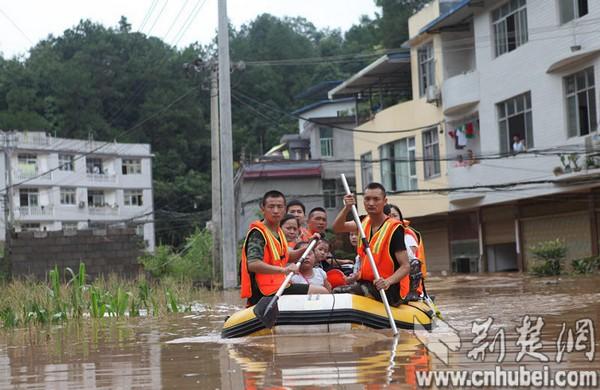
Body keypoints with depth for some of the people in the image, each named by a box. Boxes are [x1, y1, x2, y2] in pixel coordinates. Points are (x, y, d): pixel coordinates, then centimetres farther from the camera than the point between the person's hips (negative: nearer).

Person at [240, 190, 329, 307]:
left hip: (279, 286, 10)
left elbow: (286, 257, 28)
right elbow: (253, 264, -27)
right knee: (322, 293, -14)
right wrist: (283, 270, -38)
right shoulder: (257, 233, -14)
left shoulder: (278, 232, 17)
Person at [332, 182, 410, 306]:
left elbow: (406, 266, -15)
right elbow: (337, 228, 1)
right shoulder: (365, 222, 13)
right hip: (364, 284, 8)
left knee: (339, 292, -25)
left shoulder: (394, 228, -11)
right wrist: (347, 208, -17)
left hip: (385, 291, -8)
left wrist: (388, 281, -33)